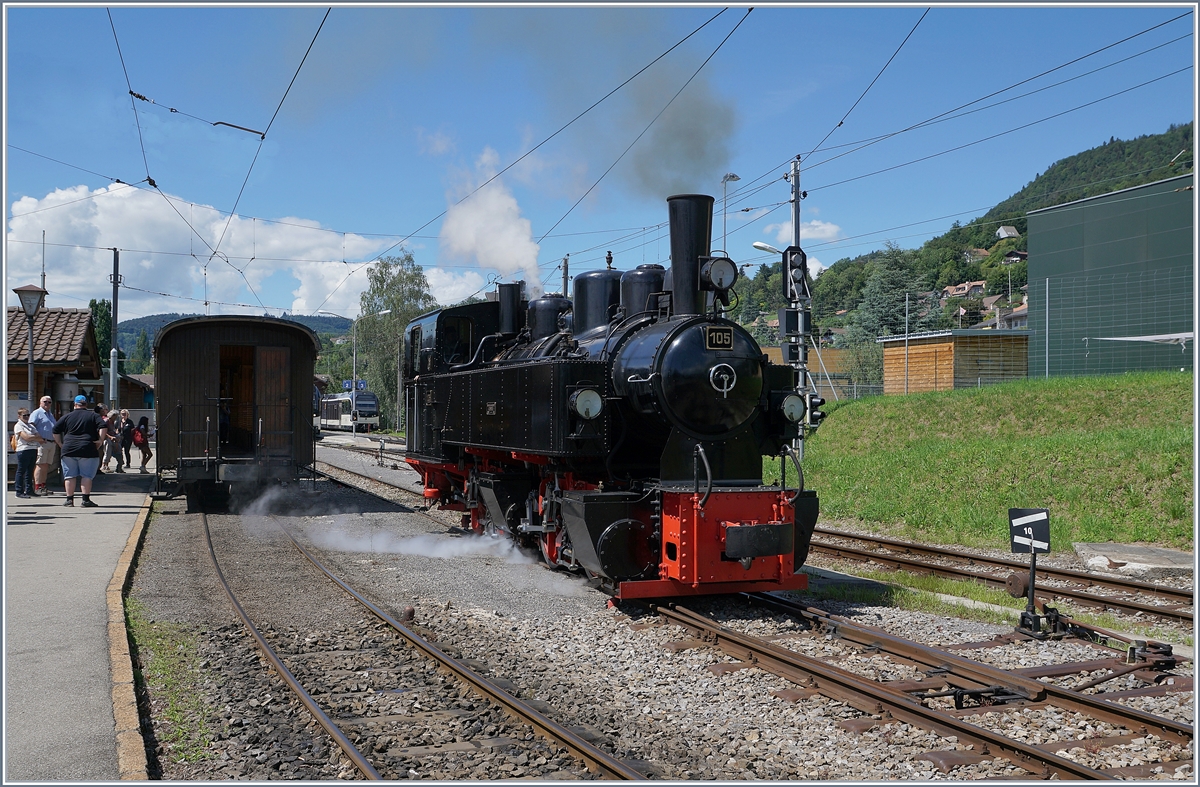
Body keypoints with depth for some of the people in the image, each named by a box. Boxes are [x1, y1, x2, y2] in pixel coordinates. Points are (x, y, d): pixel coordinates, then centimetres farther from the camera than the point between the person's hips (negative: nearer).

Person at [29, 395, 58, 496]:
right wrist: (39, 438, -22)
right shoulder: (37, 413, -3)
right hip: (42, 442, -8)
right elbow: (31, 426, -14)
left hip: (52, 443, 8)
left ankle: (43, 486, 13)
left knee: (47, 466, 9)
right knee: (40, 465, -10)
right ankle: (37, 488, -11)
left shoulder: (51, 414, 23)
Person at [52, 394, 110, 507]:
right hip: (87, 450, -2)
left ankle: (69, 499, 9)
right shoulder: (93, 415, 5)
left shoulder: (67, 416, 11)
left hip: (68, 450, 2)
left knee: (70, 476, 8)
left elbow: (55, 431, 8)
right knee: (86, 476, 0)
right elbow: (103, 426, -9)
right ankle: (86, 500, -5)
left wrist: (60, 444, 15)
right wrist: (101, 440, -5)